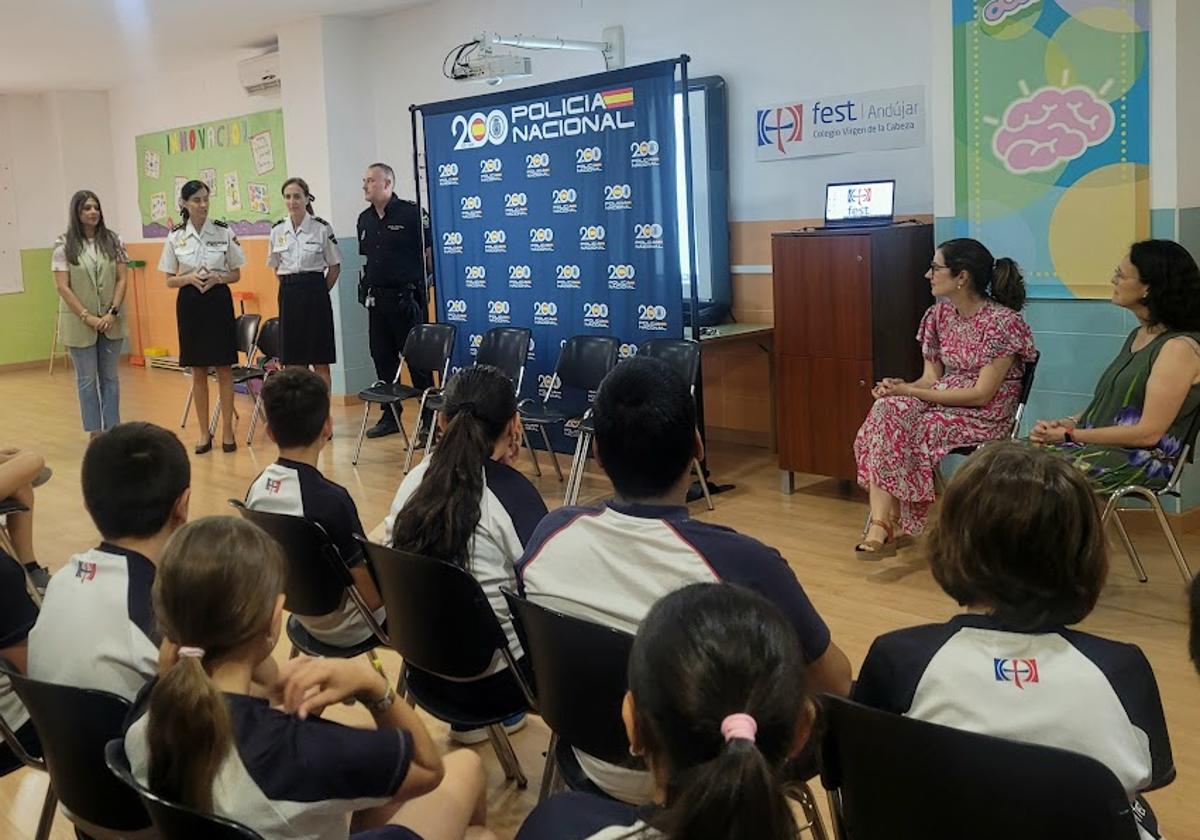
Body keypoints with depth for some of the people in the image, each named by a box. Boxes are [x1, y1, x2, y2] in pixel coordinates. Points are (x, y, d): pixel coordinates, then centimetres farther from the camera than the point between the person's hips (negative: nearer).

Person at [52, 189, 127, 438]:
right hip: (80, 324, -2)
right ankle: (95, 432, 13)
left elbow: (121, 280, 2)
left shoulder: (113, 241, 3)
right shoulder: (64, 246, -4)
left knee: (110, 377, 10)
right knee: (87, 379, 5)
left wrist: (112, 313, -9)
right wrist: (87, 317, -13)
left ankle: (113, 429, 17)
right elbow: (63, 288, -7)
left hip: (111, 322, 2)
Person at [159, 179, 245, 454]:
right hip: (189, 303, 1)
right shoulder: (175, 237, 1)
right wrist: (190, 278, -15)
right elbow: (169, 280, 4)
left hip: (219, 300, -1)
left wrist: (218, 278, -16)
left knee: (224, 368, 1)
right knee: (198, 371, 6)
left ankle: (227, 431, 11)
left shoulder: (224, 232, -1)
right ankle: (204, 433, 15)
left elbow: (236, 274, 4)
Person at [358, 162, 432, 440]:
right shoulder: (365, 219, 12)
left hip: (406, 298, -7)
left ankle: (429, 419, 4)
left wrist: (419, 281, -3)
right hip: (376, 299, 7)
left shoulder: (410, 213, -9)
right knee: (382, 358, 12)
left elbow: (429, 253, -8)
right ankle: (390, 416, 23)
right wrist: (369, 285, 15)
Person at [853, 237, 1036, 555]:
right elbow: (931, 379, 8)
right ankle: (881, 525, -32)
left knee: (894, 431, -27)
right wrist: (898, 388, -16)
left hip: (985, 417, -6)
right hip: (941, 401, 6)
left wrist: (910, 391, -20)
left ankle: (883, 525, -15)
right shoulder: (939, 315, 7)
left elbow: (982, 394, -18)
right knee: (886, 411, -25)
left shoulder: (1003, 322, -15)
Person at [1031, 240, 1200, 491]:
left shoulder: (1180, 347, -10)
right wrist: (1062, 424, 0)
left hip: (1143, 461, -8)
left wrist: (1070, 436, -12)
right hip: (1100, 448, 8)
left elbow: (1148, 432, -15)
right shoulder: (1138, 336, 19)